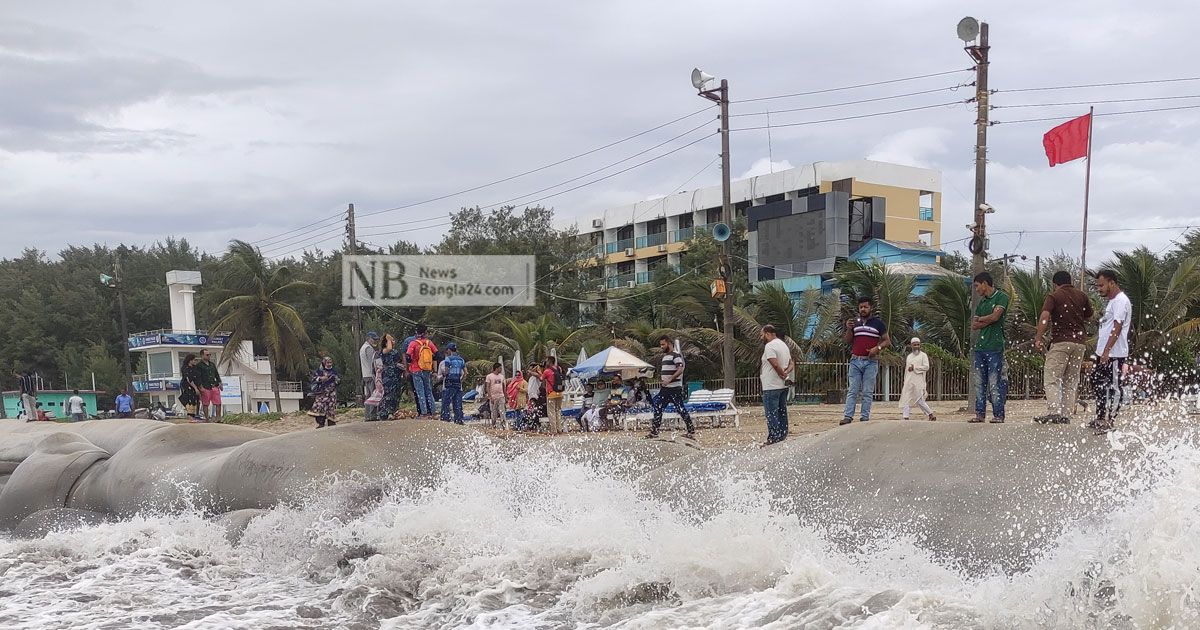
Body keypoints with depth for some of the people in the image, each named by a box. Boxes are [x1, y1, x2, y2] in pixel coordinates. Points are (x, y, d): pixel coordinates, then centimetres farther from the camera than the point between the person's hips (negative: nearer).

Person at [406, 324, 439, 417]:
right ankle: (431, 410, 12)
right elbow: (437, 354, 5)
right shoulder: (429, 342, 1)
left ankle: (423, 411, -4)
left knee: (420, 392, 0)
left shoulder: (413, 343, -10)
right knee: (429, 390, 13)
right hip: (428, 371, 3)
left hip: (416, 371, -3)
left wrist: (409, 367, 3)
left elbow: (408, 356, -15)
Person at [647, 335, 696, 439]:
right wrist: (662, 383, 20)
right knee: (657, 407, 6)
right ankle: (654, 431, 10)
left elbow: (680, 370, -23)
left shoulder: (675, 355, -11)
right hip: (665, 388, 9)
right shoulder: (664, 356, 18)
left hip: (675, 389, -9)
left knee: (681, 409, -6)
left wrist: (669, 379, -30)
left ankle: (691, 431, 3)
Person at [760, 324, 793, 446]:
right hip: (783, 386, 9)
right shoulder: (784, 344, 16)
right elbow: (791, 363, 17)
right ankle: (783, 437, 17)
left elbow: (775, 364, -26)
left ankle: (774, 439, -5)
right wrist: (786, 372, -1)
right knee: (782, 412, 13)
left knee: (771, 413, -5)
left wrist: (782, 374, -12)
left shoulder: (769, 346, -15)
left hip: (771, 387, -9)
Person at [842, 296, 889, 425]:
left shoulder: (878, 323, 4)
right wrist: (848, 329, -3)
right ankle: (848, 416, -5)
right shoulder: (854, 322, 13)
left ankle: (865, 418, 1)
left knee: (867, 392, 0)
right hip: (855, 361, 3)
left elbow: (887, 341, 5)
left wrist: (878, 348, -14)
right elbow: (848, 341, 14)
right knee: (852, 391, -1)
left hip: (871, 362, -3)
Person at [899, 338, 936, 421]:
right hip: (908, 382, 6)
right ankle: (905, 417, -5)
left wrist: (914, 367, -12)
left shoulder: (923, 355, 1)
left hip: (918, 382, -6)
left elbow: (926, 367, -11)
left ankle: (931, 415, 8)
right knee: (906, 399, -3)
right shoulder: (909, 356, 18)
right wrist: (905, 382, 16)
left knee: (919, 400, -6)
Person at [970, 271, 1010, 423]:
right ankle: (980, 413, 9)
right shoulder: (982, 302, 20)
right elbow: (974, 326, 12)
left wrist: (980, 319, 3)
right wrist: (989, 320, -3)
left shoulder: (1001, 297, 0)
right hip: (980, 346, 7)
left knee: (995, 383, -7)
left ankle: (998, 415, -4)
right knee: (980, 382, 6)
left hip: (995, 347, -7)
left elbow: (995, 316, -14)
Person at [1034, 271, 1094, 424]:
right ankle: (1067, 414, 7)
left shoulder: (1054, 296, -2)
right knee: (1071, 380, 10)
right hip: (1079, 342, 5)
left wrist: (1038, 338, -15)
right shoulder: (1082, 296, 11)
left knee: (1051, 378, -7)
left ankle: (1053, 411, -21)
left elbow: (1045, 316, -16)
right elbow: (1089, 317, 22)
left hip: (1060, 341, -5)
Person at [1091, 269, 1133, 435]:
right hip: (1103, 353, 10)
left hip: (1114, 354, -10)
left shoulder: (1121, 301, -13)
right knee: (1097, 383, 16)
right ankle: (1100, 418, 26)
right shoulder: (1111, 301, 19)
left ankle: (1109, 423, -1)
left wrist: (1106, 350, -25)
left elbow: (1117, 328, -21)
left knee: (1113, 387, -5)